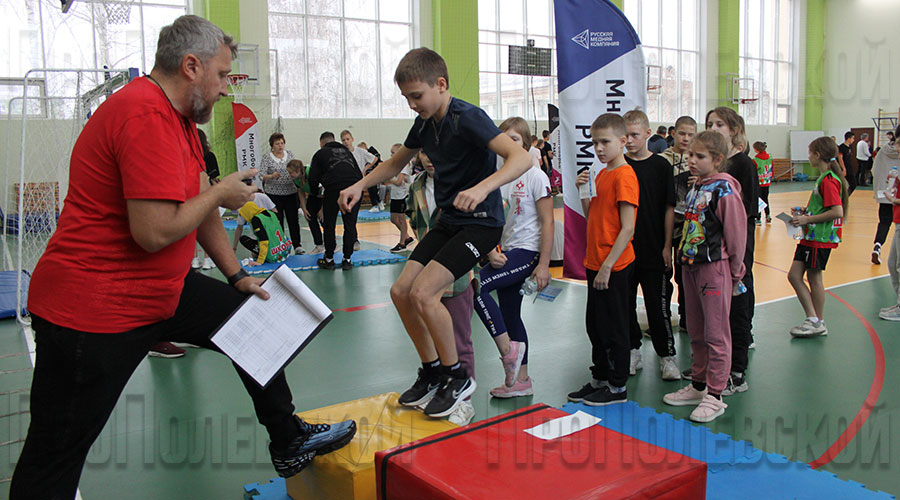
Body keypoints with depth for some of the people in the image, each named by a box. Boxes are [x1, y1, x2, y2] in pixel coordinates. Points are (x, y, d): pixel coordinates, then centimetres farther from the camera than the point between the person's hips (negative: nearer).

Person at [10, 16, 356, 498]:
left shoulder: (180, 117, 9)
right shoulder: (146, 116, -24)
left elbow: (200, 205, 16)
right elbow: (155, 232, -30)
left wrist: (237, 276, 16)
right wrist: (221, 193, -14)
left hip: (162, 289, 10)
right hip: (90, 310, -10)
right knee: (55, 456, 2)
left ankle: (289, 443, 28)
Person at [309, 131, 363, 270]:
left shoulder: (320, 153, 14)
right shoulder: (346, 151, 26)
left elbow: (313, 179, 10)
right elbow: (359, 174, 24)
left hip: (334, 189, -3)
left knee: (329, 225, 9)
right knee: (350, 225, 8)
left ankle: (329, 259, 15)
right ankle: (347, 259, 10)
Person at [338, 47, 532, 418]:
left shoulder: (468, 118, -19)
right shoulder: (424, 124, 6)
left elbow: (521, 158, -32)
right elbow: (396, 163, 23)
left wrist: (482, 188, -49)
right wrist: (359, 185, 7)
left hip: (480, 222, -8)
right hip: (448, 221, 8)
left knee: (422, 293, -20)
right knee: (401, 292, 1)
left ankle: (457, 377, 1)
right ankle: (432, 372, 18)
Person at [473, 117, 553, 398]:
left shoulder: (535, 176, -9)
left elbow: (547, 222, -11)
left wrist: (544, 265, -15)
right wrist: (492, 253, -8)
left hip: (527, 251, -7)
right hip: (505, 254, 7)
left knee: (477, 286, -23)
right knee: (510, 316, 11)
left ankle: (508, 348, -7)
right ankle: (521, 381, 24)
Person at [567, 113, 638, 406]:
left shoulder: (624, 175, -14)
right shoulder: (602, 174, 13)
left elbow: (628, 228, -19)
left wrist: (607, 266, -21)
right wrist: (583, 192, 0)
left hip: (615, 266, -9)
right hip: (595, 262, 9)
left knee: (613, 327, 2)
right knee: (595, 326, 16)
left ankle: (617, 387, 15)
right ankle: (599, 379, 30)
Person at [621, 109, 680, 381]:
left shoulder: (661, 165, -1)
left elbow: (669, 208, 0)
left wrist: (667, 245, -4)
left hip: (653, 249, -2)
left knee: (657, 305, 3)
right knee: (625, 302, 9)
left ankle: (667, 355, 15)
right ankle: (633, 351, 23)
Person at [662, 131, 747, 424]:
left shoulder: (725, 190, -13)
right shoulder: (696, 187, 11)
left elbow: (737, 234, -12)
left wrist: (734, 273, -7)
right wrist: (684, 257, 15)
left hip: (715, 268, -8)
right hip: (691, 266, 8)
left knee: (716, 334, 0)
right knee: (696, 333, 16)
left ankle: (715, 396, 9)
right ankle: (698, 386, 28)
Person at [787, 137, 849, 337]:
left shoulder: (828, 180, -16)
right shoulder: (824, 177, 15)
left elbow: (837, 212, -23)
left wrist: (808, 219, -18)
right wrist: (805, 212, 12)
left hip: (821, 237, -10)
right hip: (811, 236, 10)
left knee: (814, 277, -1)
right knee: (794, 275, 7)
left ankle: (818, 323, 10)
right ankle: (813, 319, 12)